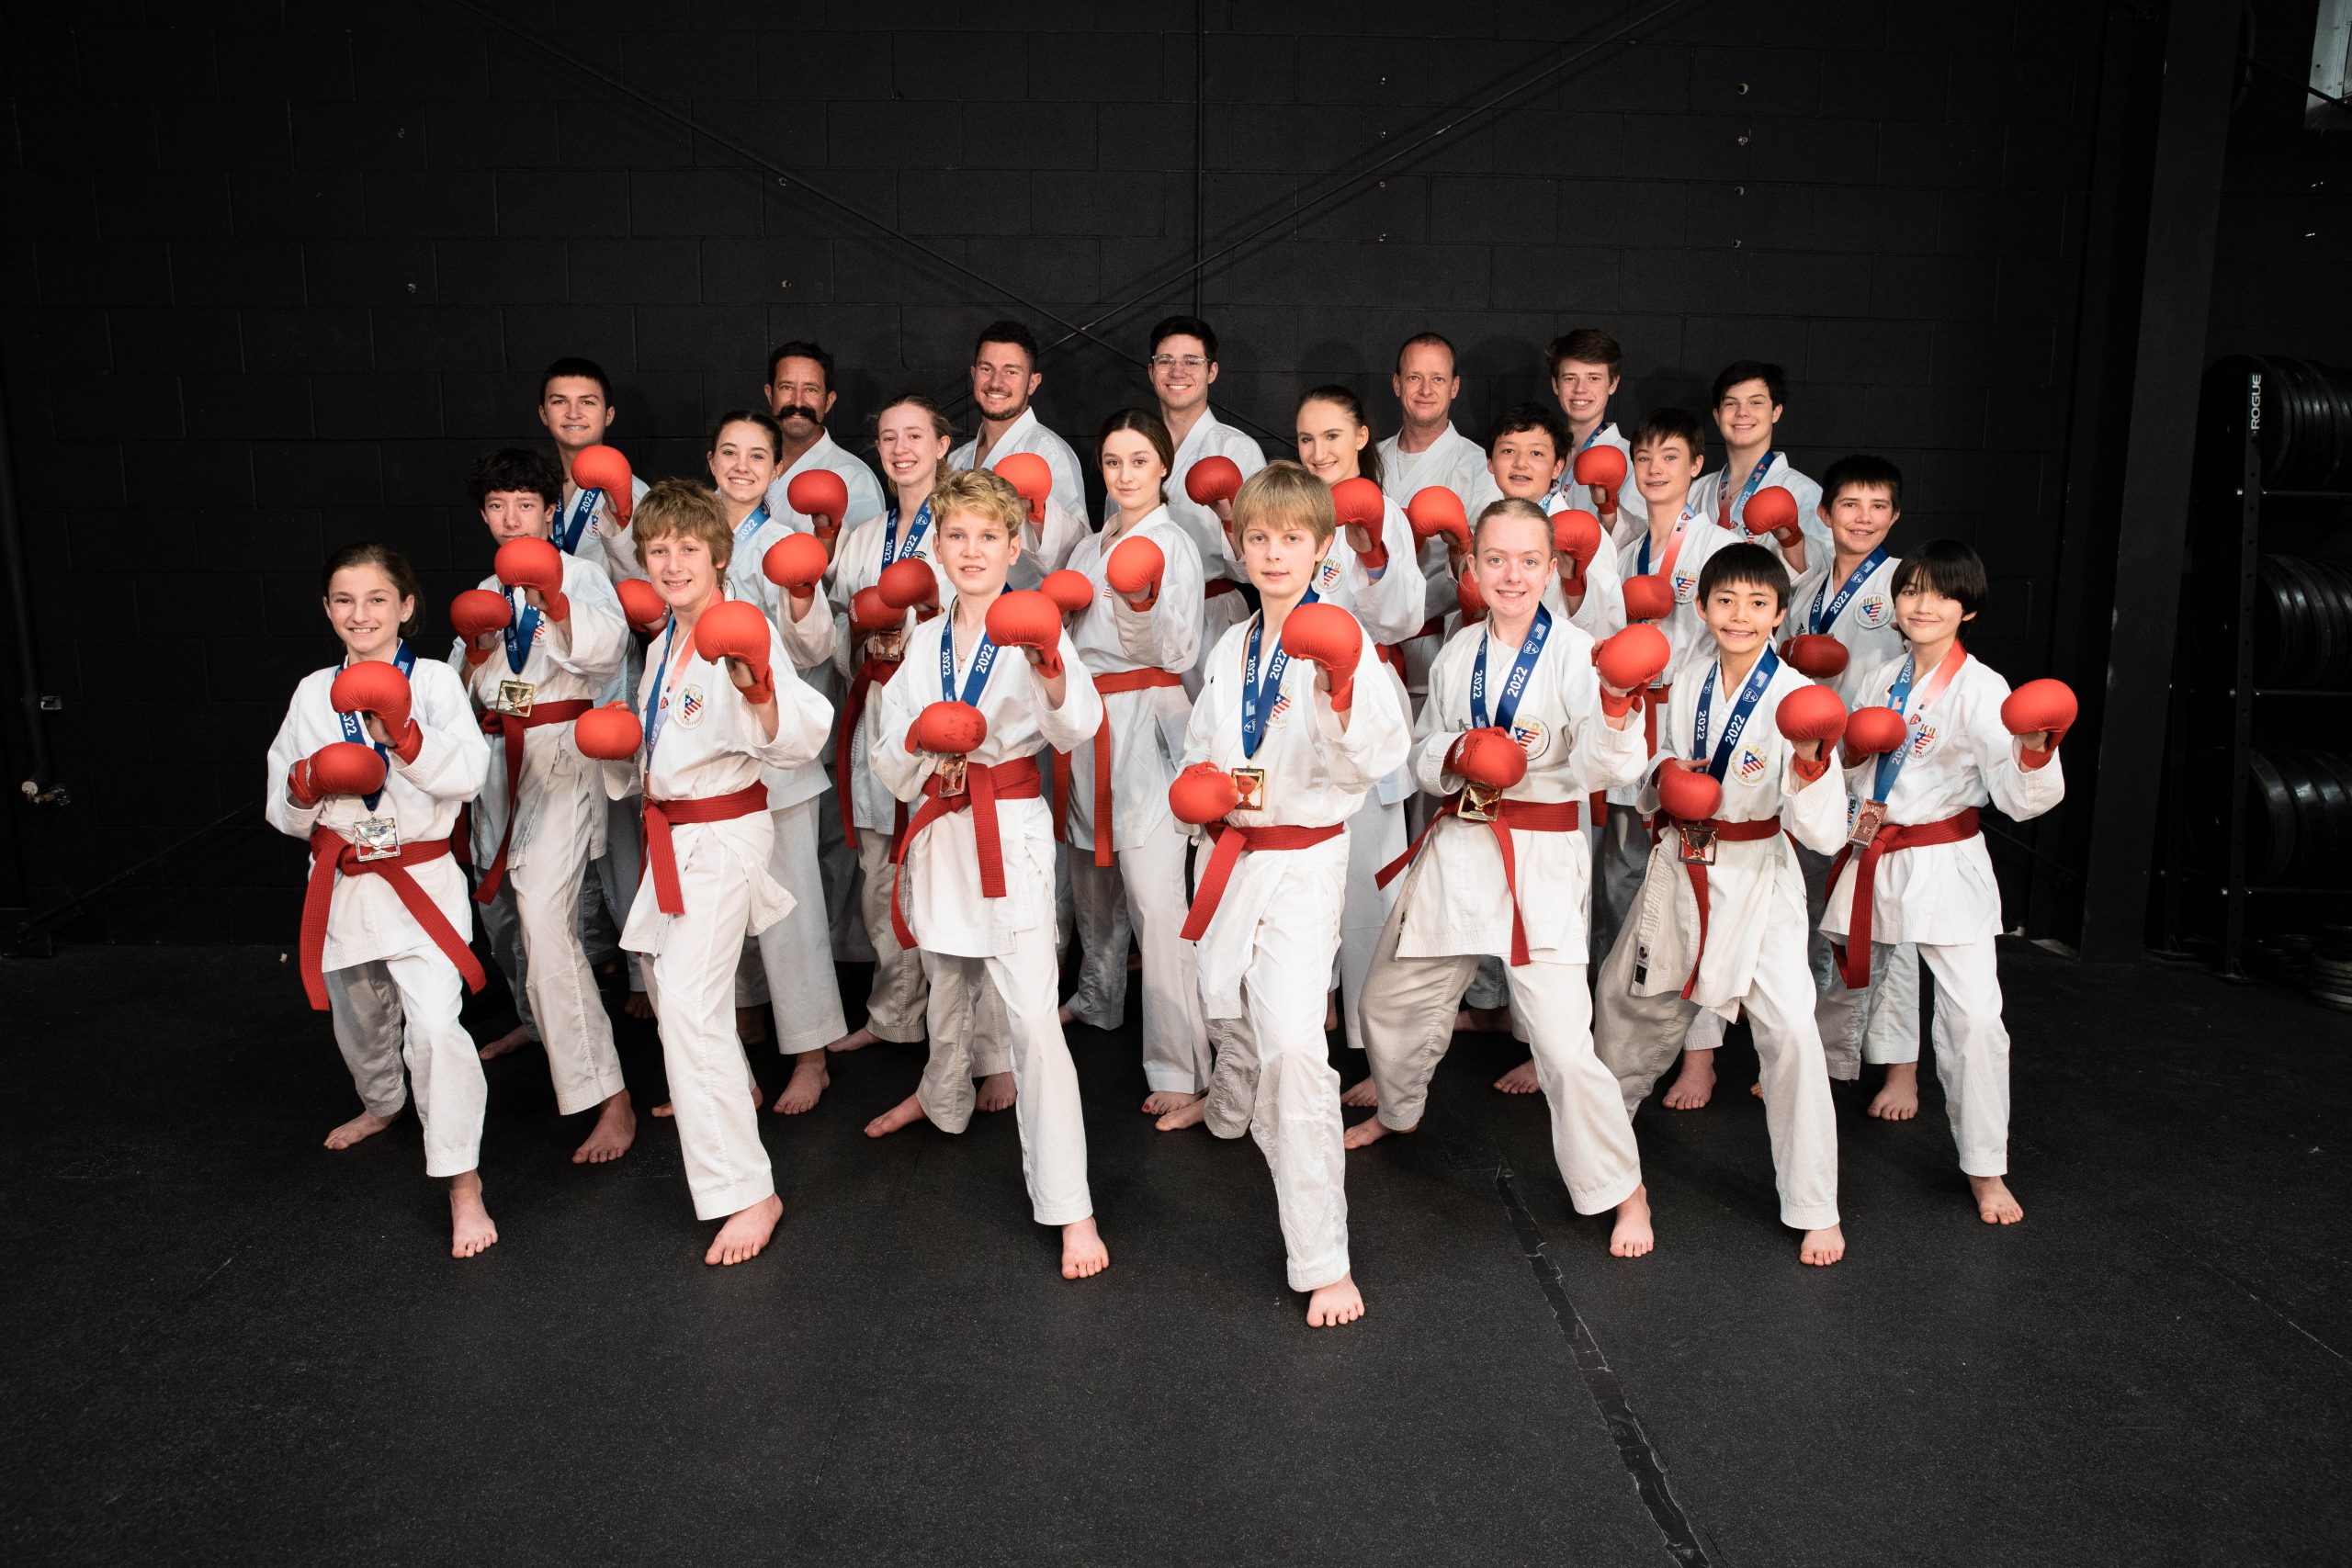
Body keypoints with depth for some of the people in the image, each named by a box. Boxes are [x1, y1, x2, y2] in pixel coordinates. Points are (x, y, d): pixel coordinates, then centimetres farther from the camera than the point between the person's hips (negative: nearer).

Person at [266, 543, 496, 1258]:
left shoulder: (436, 681, -4)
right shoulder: (313, 693, 6)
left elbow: (469, 773, -16)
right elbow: (282, 807, 8)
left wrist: (406, 733, -30)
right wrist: (310, 783, -13)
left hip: (421, 881, -5)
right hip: (343, 883, 5)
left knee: (434, 1024, -18)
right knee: (359, 1018, 23)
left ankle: (461, 1178, -7)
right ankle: (382, 1103, 55)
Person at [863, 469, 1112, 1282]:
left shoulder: (1031, 630, -7)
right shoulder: (924, 642, 8)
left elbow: (1077, 726, -27)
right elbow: (889, 766, 9)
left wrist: (1052, 670, -48)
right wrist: (918, 742, -14)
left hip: (1012, 832, -5)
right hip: (941, 833, 5)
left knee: (1032, 1016, -12)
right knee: (947, 987, 22)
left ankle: (1068, 1206, -4)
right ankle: (943, 1099, 54)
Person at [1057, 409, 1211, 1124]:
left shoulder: (1172, 545, -6)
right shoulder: (1091, 547, 16)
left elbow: (1178, 654, -16)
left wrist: (1144, 604, -30)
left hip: (1148, 719, -7)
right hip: (1089, 720, 7)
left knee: (1153, 896, -14)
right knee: (1093, 877, 19)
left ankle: (1180, 1067, -11)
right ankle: (1099, 998, 43)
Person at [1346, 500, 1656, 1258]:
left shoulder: (1576, 653, -9)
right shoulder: (1458, 652, 6)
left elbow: (1598, 768, -21)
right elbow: (1421, 754, 13)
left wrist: (1615, 710, -40)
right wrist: (1454, 755, -9)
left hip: (1541, 858, -5)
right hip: (1458, 847, 6)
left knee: (1563, 1039, -12)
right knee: (1390, 999, 18)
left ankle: (1623, 1192, 10)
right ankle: (1397, 1112, 50)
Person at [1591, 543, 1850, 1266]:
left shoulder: (1796, 698, -16)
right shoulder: (1688, 677, 0)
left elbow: (1822, 832, -23)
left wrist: (1809, 761, -39)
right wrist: (1663, 776, -8)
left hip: (1757, 875, -5)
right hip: (1681, 865, 5)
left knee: (1789, 1030, -14)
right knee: (1623, 991, 19)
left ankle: (1815, 1211, 1)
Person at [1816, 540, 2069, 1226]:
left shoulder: (1982, 689, -12)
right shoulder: (1883, 678, 6)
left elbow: (2021, 799, -22)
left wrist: (2034, 750, -41)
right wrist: (1854, 749, -5)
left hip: (1947, 865, -5)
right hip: (1874, 859, 5)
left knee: (1974, 1016, -10)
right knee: (1844, 985, 20)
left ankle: (1986, 1171, 4)